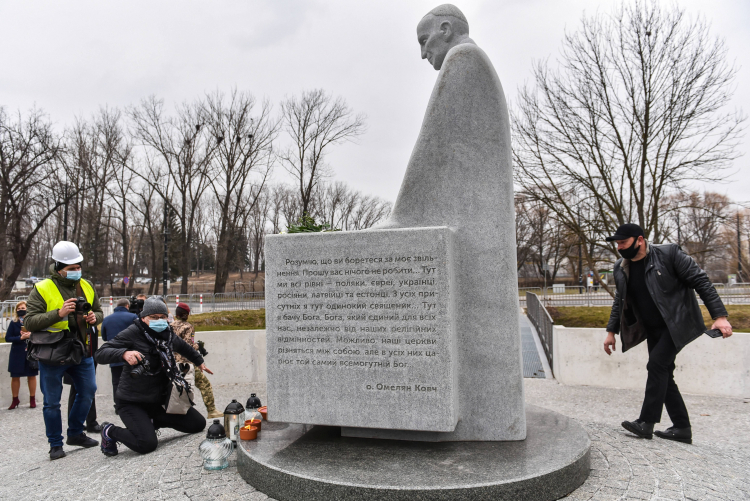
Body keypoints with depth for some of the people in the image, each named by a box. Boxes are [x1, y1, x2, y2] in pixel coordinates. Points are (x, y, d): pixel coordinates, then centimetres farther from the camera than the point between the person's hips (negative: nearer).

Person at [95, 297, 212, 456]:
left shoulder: (167, 334, 5)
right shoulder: (133, 333, -13)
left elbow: (184, 348, 26)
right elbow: (101, 354, -19)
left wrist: (199, 362, 39)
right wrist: (124, 353, -37)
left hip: (161, 399, 7)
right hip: (133, 402, -6)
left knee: (198, 423, 5)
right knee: (147, 444, -24)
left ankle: (152, 422, 23)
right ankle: (111, 432, 6)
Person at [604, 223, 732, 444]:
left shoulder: (669, 254, -15)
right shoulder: (621, 268, 2)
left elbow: (700, 281, -14)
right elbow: (619, 301, 13)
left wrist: (719, 315, -20)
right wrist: (611, 331, 10)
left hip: (677, 324, -6)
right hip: (653, 329, 7)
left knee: (656, 365, -18)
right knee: (662, 374, 6)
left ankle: (646, 422, -12)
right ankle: (682, 428, 16)